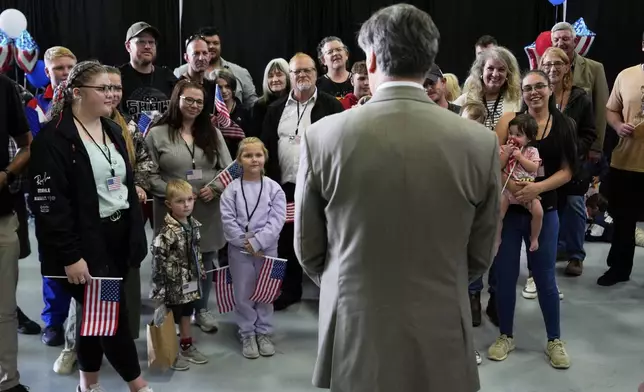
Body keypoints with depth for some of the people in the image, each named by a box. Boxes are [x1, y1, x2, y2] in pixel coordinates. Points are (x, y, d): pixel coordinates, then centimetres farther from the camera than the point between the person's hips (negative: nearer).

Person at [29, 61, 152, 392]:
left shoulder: (113, 130, 13)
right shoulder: (54, 137, -13)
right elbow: (49, 202, -17)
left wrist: (136, 234, 11)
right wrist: (70, 256, -19)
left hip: (119, 235, 7)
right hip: (86, 242, -7)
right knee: (113, 313, -1)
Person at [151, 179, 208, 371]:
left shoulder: (193, 224, 1)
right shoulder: (167, 232, -25)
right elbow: (157, 259, -24)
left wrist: (201, 272, 19)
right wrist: (159, 288, -23)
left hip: (190, 281, 8)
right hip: (173, 283, -7)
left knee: (186, 314, 21)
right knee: (169, 318, 7)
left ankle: (187, 346, 37)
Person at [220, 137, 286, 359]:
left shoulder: (274, 188, -3)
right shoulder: (232, 189, -3)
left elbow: (277, 220, -9)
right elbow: (228, 220, -7)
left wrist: (257, 242, -16)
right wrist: (245, 242, -14)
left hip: (267, 248, 0)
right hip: (239, 249, 0)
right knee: (243, 295, 8)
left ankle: (264, 333, 25)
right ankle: (248, 335, 22)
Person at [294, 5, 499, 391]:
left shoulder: (323, 135, -11)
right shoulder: (481, 143, -9)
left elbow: (309, 251, 0)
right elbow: (480, 257, 2)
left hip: (355, 338, 0)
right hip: (441, 343, 1)